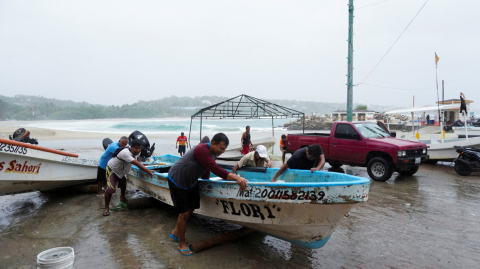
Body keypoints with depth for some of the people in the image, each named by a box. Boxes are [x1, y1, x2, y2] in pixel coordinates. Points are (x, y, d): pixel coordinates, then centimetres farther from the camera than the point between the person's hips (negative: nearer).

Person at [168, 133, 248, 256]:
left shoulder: (211, 154, -1)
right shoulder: (202, 150, -31)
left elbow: (206, 173, 12)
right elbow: (217, 170, -42)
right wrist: (237, 178, -48)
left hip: (190, 182, 9)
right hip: (177, 181, -9)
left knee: (190, 209, 14)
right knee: (184, 213, -3)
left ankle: (176, 232, 38)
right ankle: (182, 244, 17)